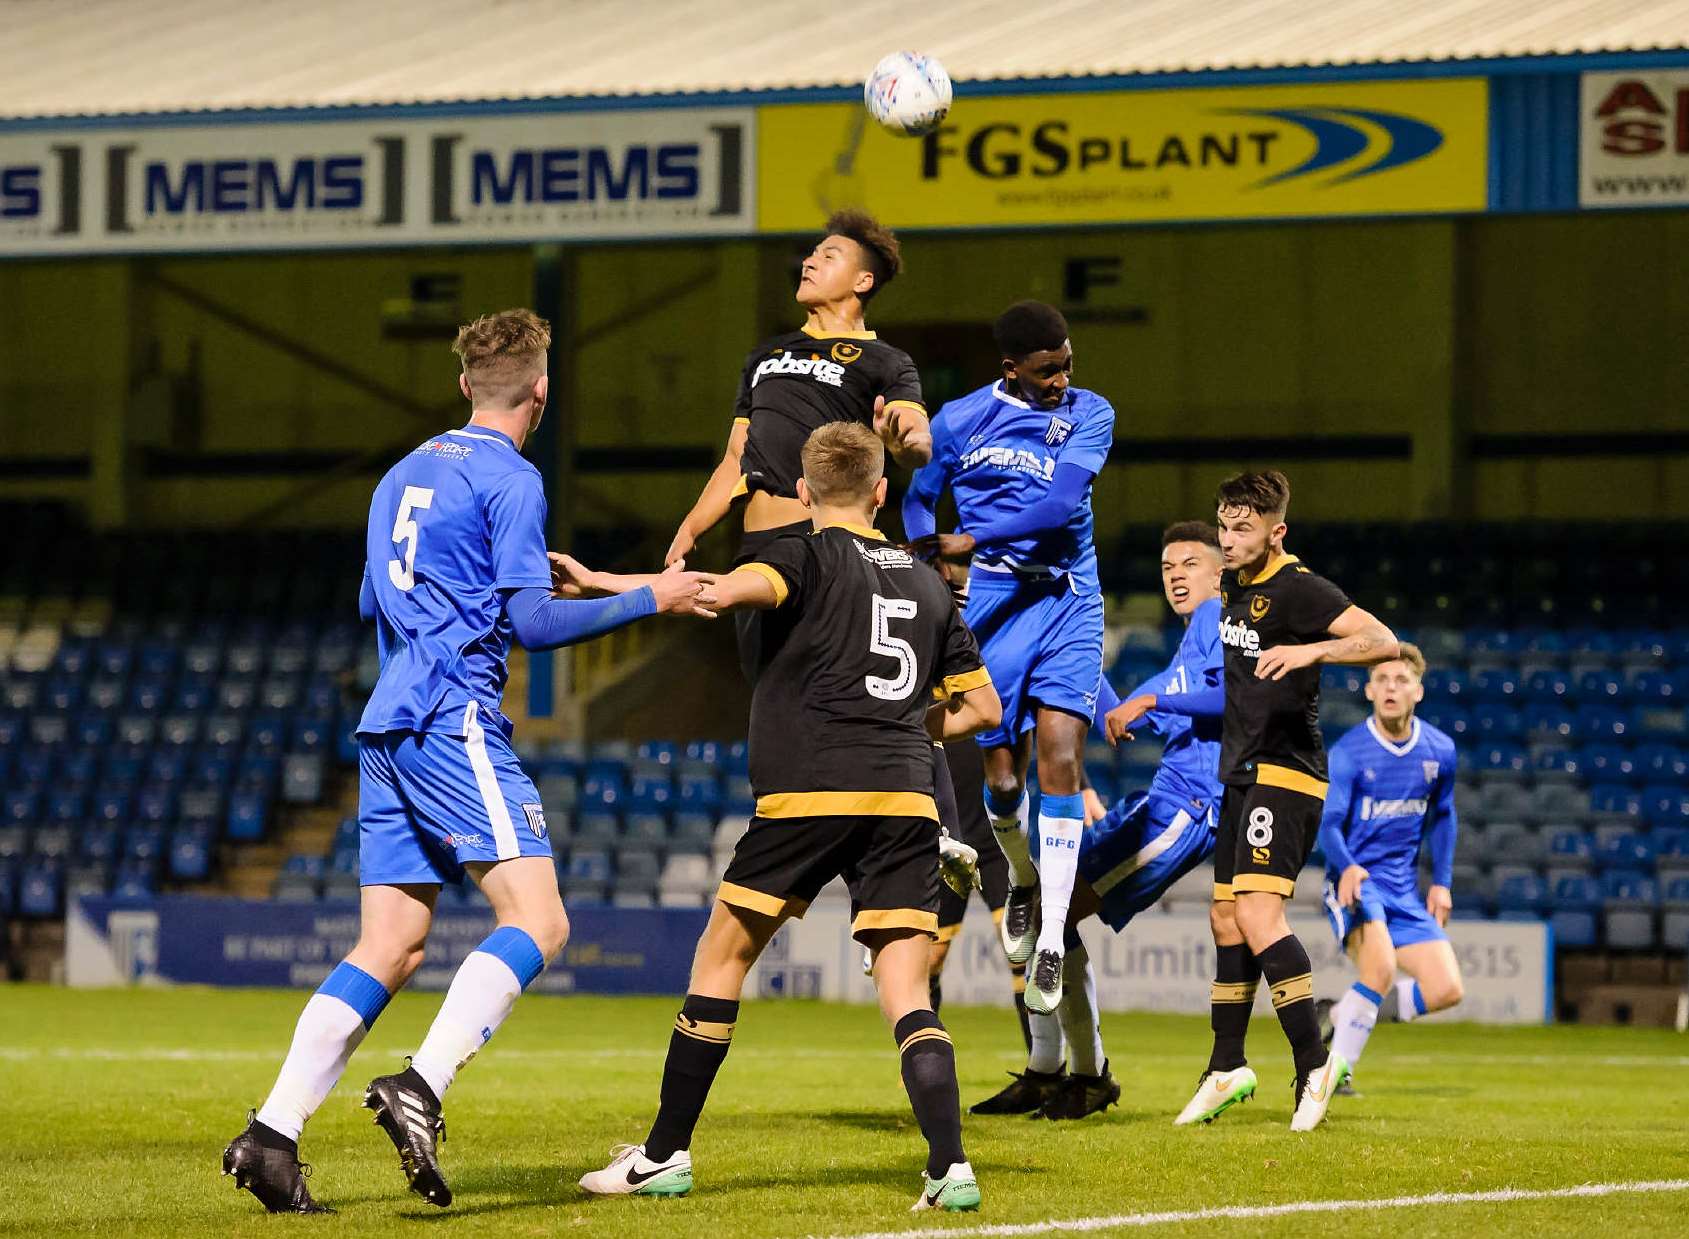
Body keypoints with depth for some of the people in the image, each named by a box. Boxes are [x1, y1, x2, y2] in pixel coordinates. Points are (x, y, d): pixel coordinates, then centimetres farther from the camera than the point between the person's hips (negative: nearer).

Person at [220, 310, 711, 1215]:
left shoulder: (405, 474, 20)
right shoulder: (510, 481, -5)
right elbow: (534, 623, -10)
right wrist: (647, 598, 0)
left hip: (388, 726, 8)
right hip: (455, 722, -8)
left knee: (390, 949, 7)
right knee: (537, 920, -11)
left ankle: (273, 1134, -2)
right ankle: (420, 1089, -26)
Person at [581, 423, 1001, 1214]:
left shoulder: (808, 557, 4)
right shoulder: (927, 584, 21)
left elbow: (730, 588, -19)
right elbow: (983, 707, 24)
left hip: (809, 791, -4)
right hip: (906, 797, 4)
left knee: (722, 956, 9)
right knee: (905, 993, 0)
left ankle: (666, 1154, 12)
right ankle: (951, 1168, -18)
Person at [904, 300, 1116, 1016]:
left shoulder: (1089, 414, -2)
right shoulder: (959, 420, 3)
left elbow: (1062, 502, -16)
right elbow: (918, 500, 18)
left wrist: (972, 540, -20)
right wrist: (929, 556, 0)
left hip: (1067, 605, -1)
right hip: (992, 606, 1)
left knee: (1059, 762, -13)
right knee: (1001, 775, -2)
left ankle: (1050, 944, -9)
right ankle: (1022, 883, 32)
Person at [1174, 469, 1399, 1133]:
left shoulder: (1298, 589, -15)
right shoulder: (1231, 587, 13)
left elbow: (1382, 641, -25)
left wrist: (1310, 651, -38)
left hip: (1284, 775, -9)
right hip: (1241, 777, 9)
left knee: (1257, 914, -20)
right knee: (1226, 919, 12)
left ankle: (1314, 1063, -15)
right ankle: (1227, 1068, 21)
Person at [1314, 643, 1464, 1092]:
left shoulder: (1439, 751, 3)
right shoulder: (1348, 752, -11)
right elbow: (1328, 822, -16)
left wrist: (1442, 882, 12)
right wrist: (1348, 867, -36)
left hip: (1404, 891, 6)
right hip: (1355, 881, -6)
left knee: (1447, 990, -4)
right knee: (1381, 970, -30)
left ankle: (1344, 1015, 16)